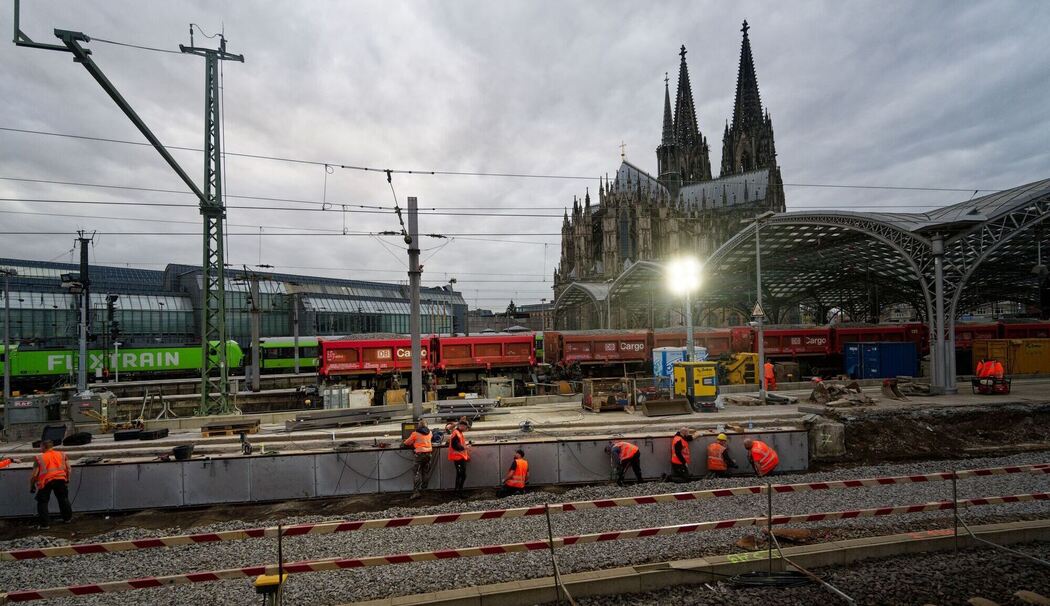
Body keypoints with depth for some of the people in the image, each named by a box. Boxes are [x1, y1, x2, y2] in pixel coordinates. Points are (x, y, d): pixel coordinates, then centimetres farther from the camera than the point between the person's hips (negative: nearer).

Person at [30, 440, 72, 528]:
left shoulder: (39, 458, 2)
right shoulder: (62, 454, 11)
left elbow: (34, 474, -1)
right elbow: (68, 468, 9)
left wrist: (31, 486, 13)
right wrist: (67, 480, 22)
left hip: (45, 481, -3)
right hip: (60, 479, 3)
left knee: (42, 502, 11)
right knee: (63, 499, 19)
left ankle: (44, 523, 10)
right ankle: (67, 518, 29)